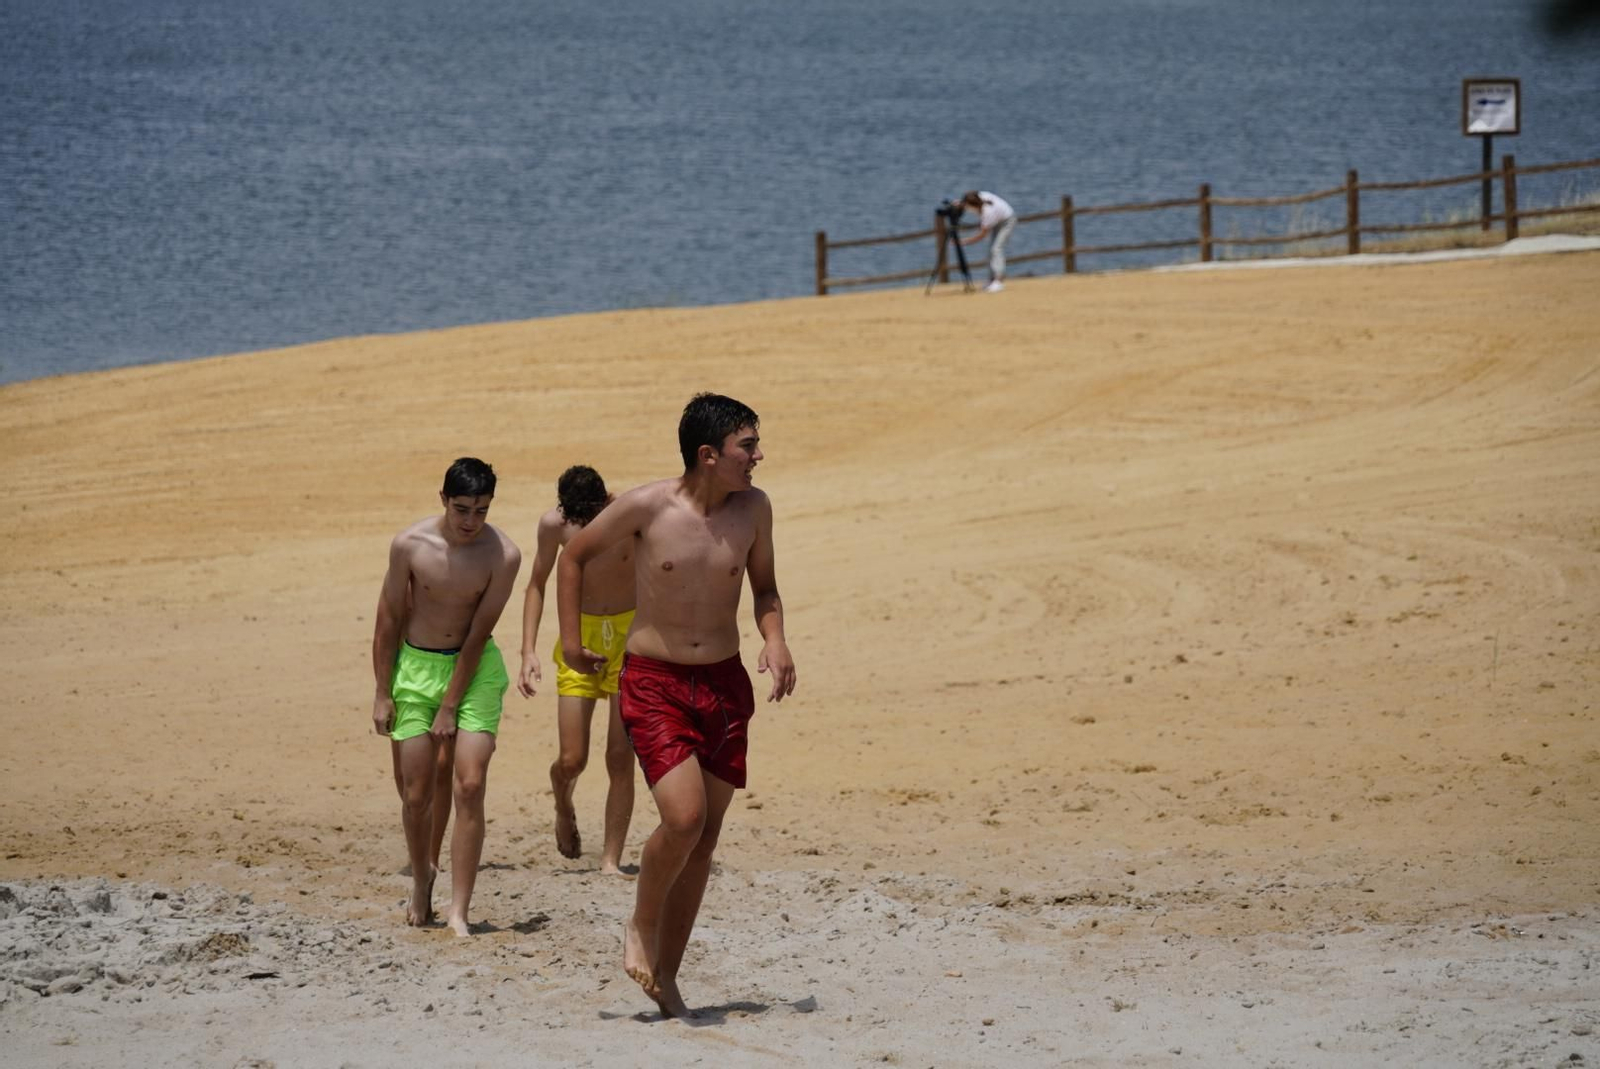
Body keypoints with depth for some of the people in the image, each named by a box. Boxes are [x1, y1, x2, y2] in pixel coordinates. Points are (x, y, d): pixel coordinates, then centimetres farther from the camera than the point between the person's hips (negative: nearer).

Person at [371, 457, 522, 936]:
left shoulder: (502, 555, -16)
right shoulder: (410, 545, -13)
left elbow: (479, 634, -13)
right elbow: (388, 620, -2)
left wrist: (450, 707, -13)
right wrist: (382, 694, -2)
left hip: (475, 668, -1)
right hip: (416, 665, 1)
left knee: (470, 787, -12)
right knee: (416, 793, 3)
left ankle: (458, 912, -11)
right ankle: (422, 879, 31)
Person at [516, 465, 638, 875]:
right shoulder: (553, 524, -11)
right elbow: (537, 584, 6)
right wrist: (529, 652, -1)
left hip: (630, 632, -1)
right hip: (579, 633, 1)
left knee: (620, 757, -6)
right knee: (571, 760, -4)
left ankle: (611, 860, 1)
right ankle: (564, 809, 31)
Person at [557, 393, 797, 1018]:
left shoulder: (752, 509, -1)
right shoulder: (646, 508, -12)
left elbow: (764, 587, 15)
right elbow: (575, 555, 5)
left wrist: (774, 639, -4)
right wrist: (570, 639, 5)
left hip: (724, 684, 4)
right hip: (653, 684, -4)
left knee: (704, 835, 5)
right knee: (683, 817, -20)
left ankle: (665, 974, 15)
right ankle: (640, 926, 7)